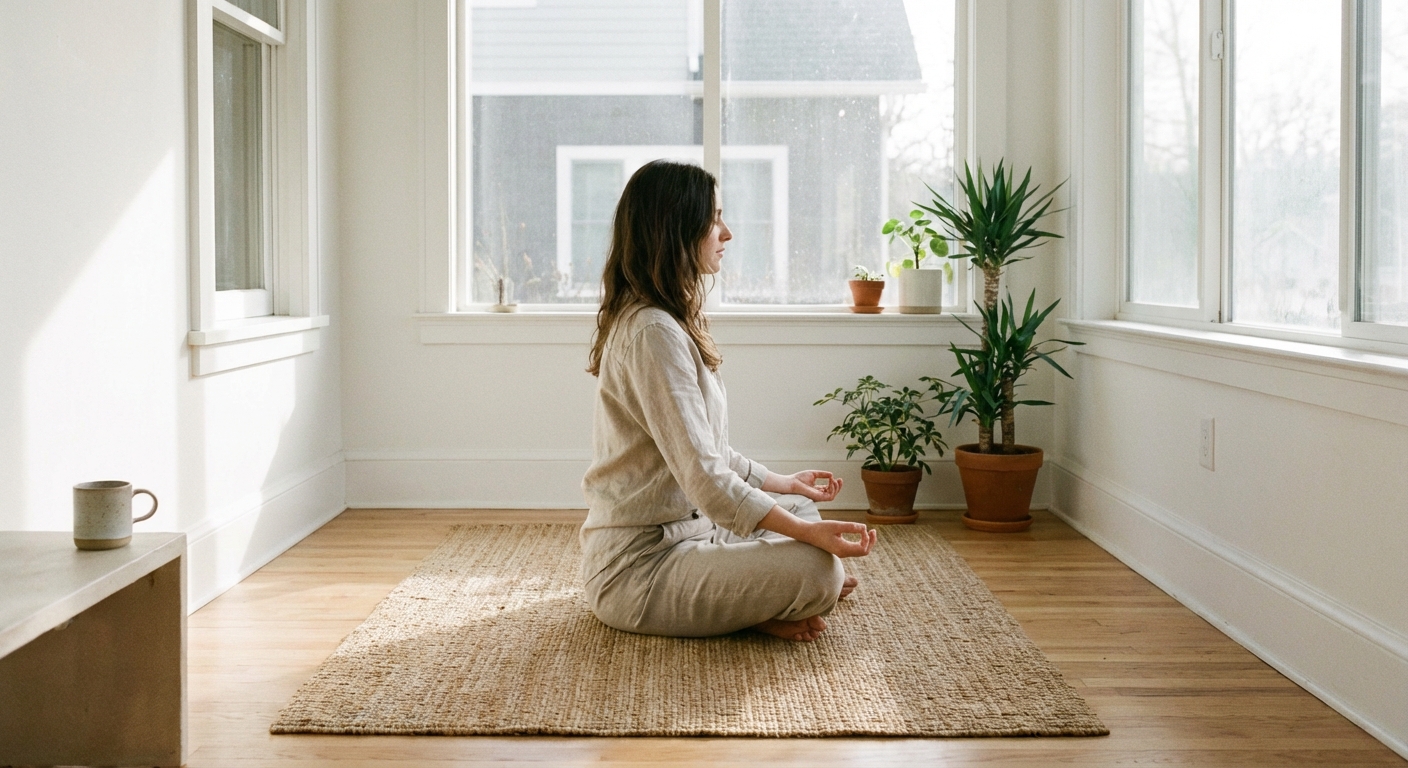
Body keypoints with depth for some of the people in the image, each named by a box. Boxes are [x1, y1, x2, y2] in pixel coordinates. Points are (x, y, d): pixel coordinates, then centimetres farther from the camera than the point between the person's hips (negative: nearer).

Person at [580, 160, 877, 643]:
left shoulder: (671, 322, 13)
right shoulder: (653, 332, -21)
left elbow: (706, 449, 19)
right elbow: (704, 477, -26)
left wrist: (781, 483, 26)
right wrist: (810, 533, -26)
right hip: (637, 567, -11)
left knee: (802, 508, 23)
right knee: (816, 570, -25)